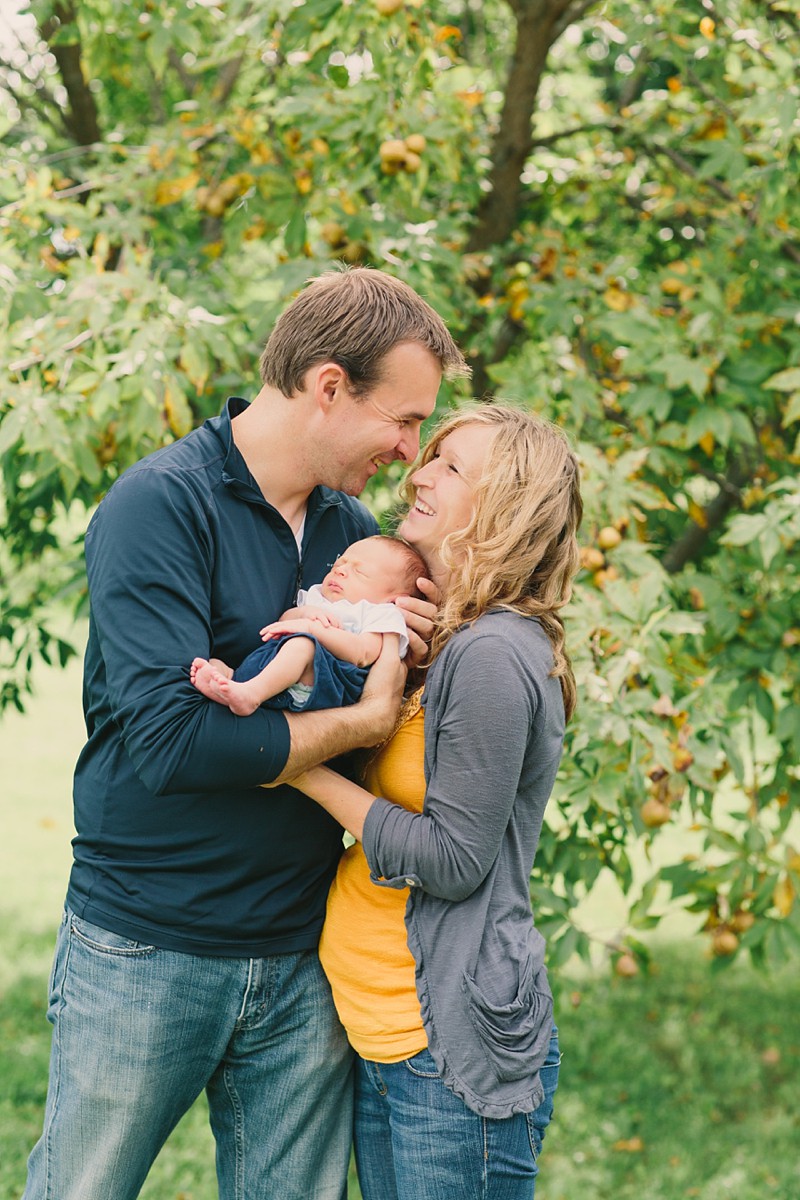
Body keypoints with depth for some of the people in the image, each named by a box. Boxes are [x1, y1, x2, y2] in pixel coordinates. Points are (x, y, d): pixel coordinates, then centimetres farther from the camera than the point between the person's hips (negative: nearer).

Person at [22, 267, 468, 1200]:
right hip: (145, 954, -5)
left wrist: (396, 649, -10)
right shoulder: (160, 505, -13)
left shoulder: (352, 527, 8)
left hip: (301, 964, 6)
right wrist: (360, 721, -15)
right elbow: (172, 738, -24)